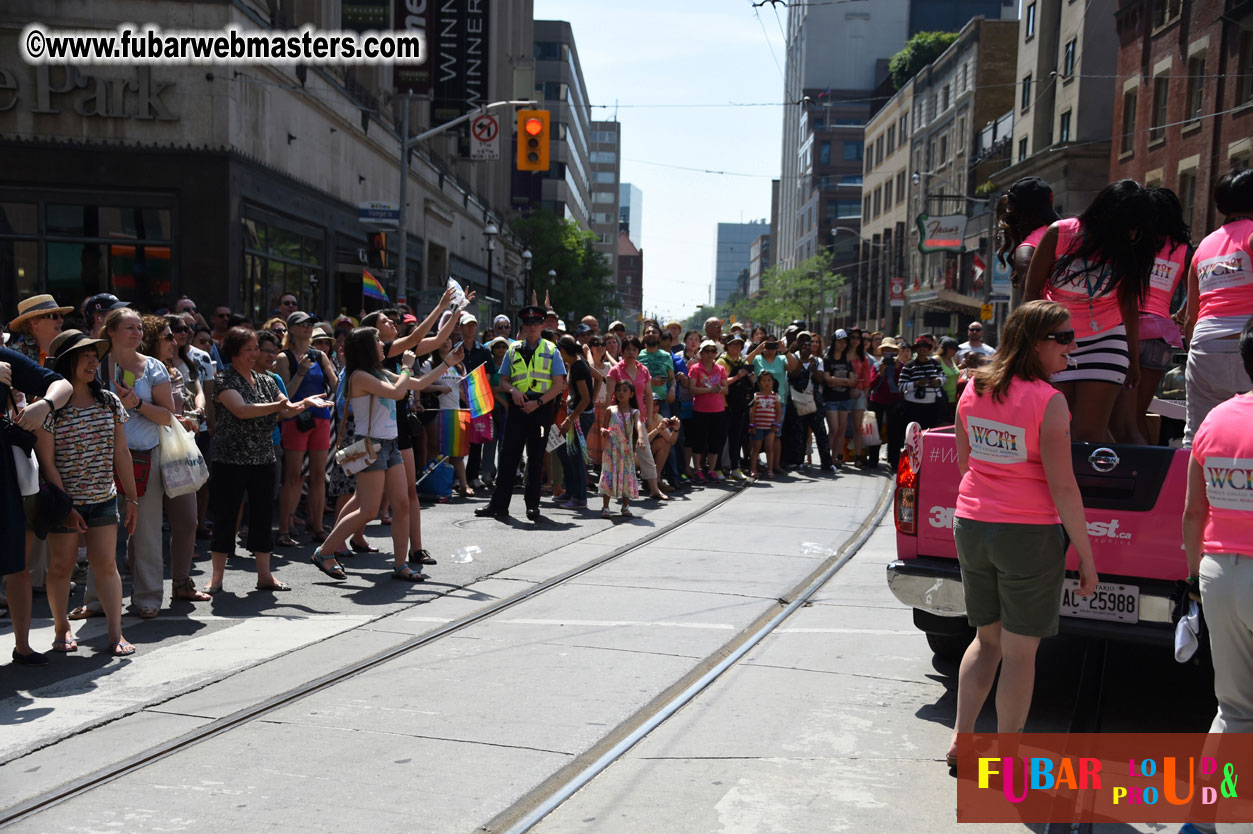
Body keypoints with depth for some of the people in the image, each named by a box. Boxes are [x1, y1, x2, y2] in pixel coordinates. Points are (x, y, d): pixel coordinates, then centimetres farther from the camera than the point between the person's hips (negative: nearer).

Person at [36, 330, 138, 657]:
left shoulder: (110, 401, 4)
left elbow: (121, 453, 8)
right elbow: (47, 462, -10)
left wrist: (131, 498, 7)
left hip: (104, 499, 3)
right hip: (65, 501, -3)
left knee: (105, 563, -1)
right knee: (61, 565, 7)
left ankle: (116, 633, 1)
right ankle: (61, 628, 25)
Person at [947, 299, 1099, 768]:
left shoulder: (973, 391, 3)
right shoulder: (1048, 401, -16)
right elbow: (1062, 487, -16)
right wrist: (1086, 555, -9)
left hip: (972, 528, 6)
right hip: (1029, 535, -6)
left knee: (987, 640, 21)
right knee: (1020, 652, 8)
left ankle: (960, 740, 23)